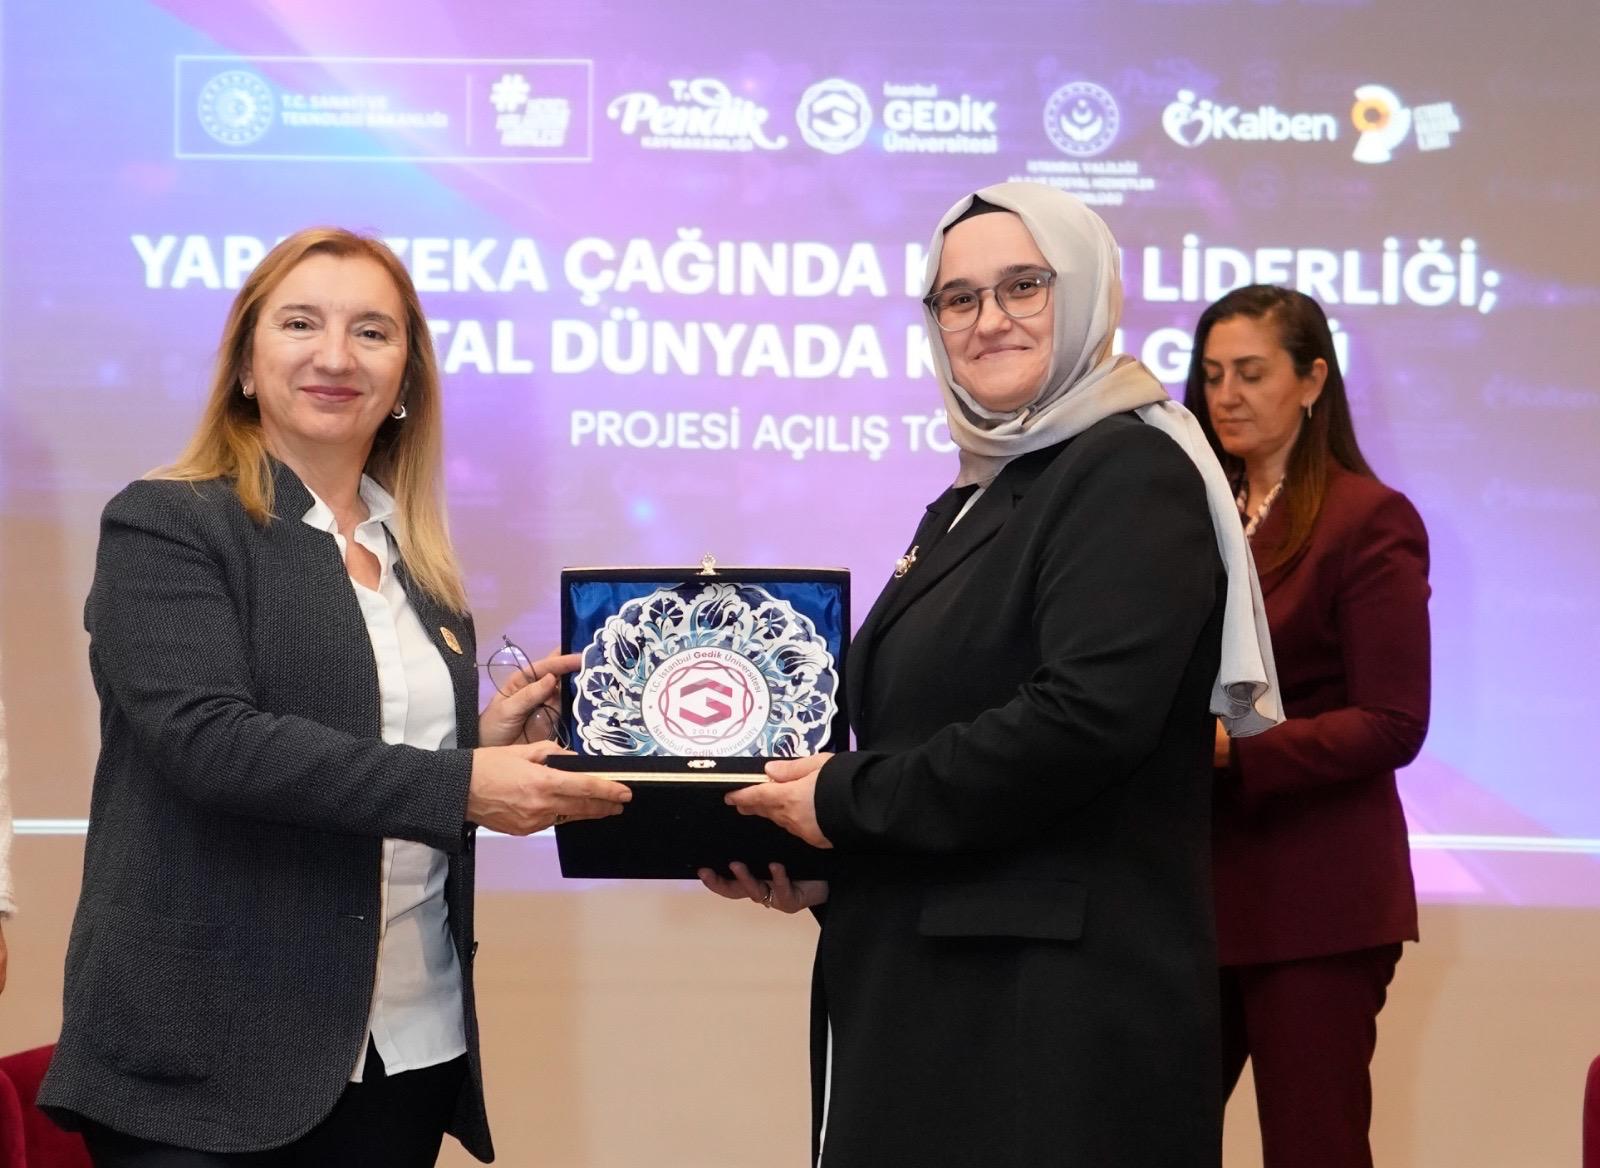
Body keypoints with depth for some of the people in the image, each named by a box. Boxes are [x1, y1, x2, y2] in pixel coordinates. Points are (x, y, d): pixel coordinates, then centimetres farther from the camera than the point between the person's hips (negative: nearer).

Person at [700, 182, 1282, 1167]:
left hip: (1065, 998, -8)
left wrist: (847, 801, -15)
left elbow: (1086, 718, -23)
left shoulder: (1132, 474, -10)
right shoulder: (972, 500, 17)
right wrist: (823, 866, 2)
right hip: (931, 981, 8)